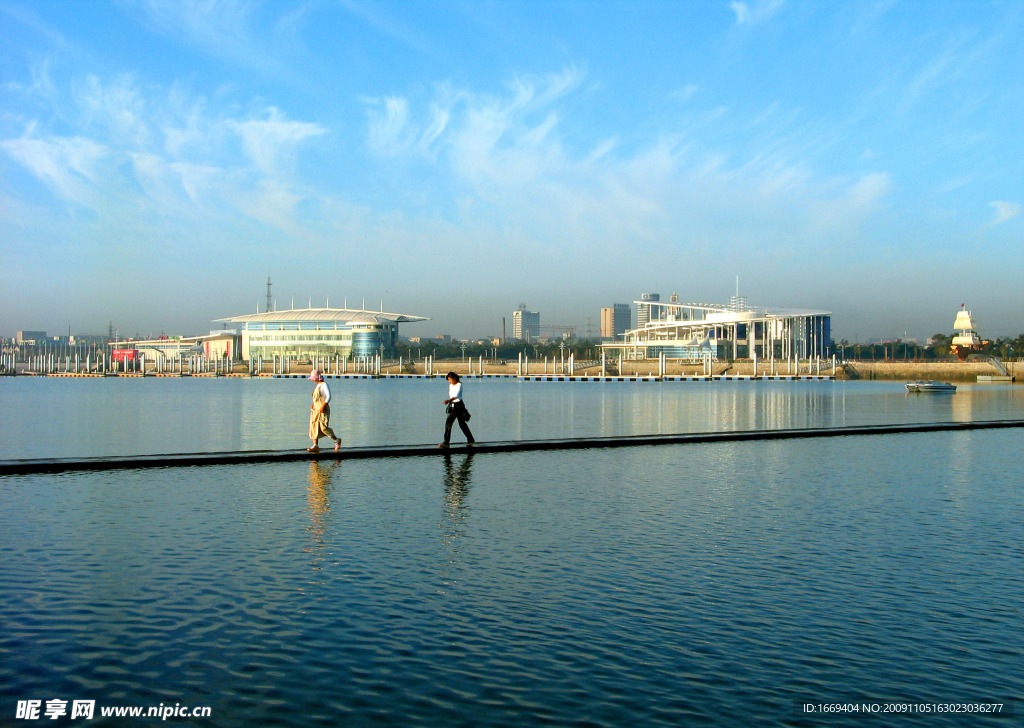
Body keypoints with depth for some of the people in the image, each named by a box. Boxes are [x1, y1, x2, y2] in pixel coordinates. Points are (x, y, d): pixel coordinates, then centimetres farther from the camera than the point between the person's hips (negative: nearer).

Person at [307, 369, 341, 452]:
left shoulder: (324, 385, -11)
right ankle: (315, 446, 1)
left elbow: (328, 397, -18)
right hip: (316, 410, 9)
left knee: (324, 427, -11)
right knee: (314, 427, 1)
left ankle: (336, 440, 7)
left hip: (323, 410, -9)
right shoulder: (318, 385, 16)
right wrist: (313, 404, 14)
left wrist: (322, 406, -23)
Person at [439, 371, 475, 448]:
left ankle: (470, 440, 14)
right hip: (452, 405, 7)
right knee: (448, 423, -1)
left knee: (462, 424, 0)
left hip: (459, 405, -7)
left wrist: (448, 400, -40)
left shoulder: (459, 385, -12)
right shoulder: (450, 385, 10)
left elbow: (456, 395, -26)